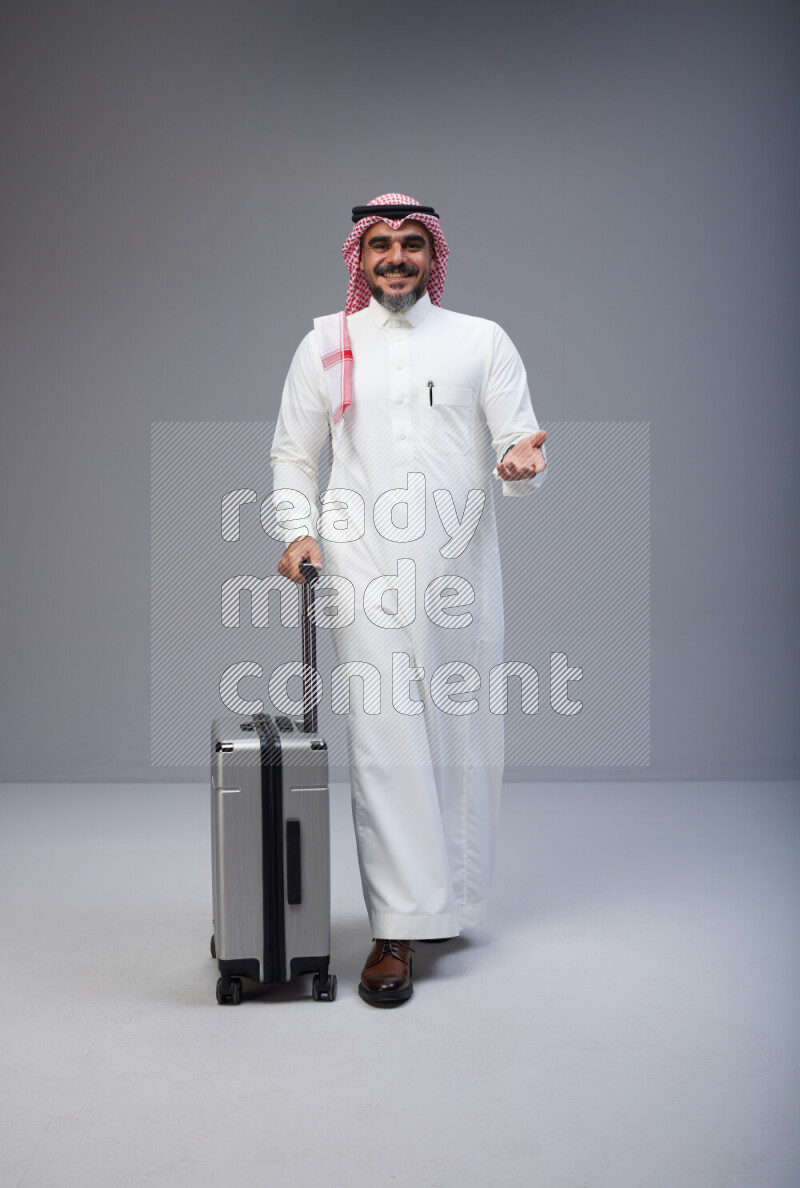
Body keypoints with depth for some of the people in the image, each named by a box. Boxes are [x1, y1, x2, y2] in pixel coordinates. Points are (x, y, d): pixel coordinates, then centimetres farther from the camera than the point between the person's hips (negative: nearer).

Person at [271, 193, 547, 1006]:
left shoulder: (483, 341, 11)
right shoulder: (326, 344, 13)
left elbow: (519, 440, 5)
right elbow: (293, 455, 14)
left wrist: (521, 463, -19)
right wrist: (299, 530, -2)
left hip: (460, 563, 1)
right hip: (365, 565, -1)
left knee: (462, 736, 7)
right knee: (384, 741, -6)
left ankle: (450, 902, 24)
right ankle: (396, 930, -3)